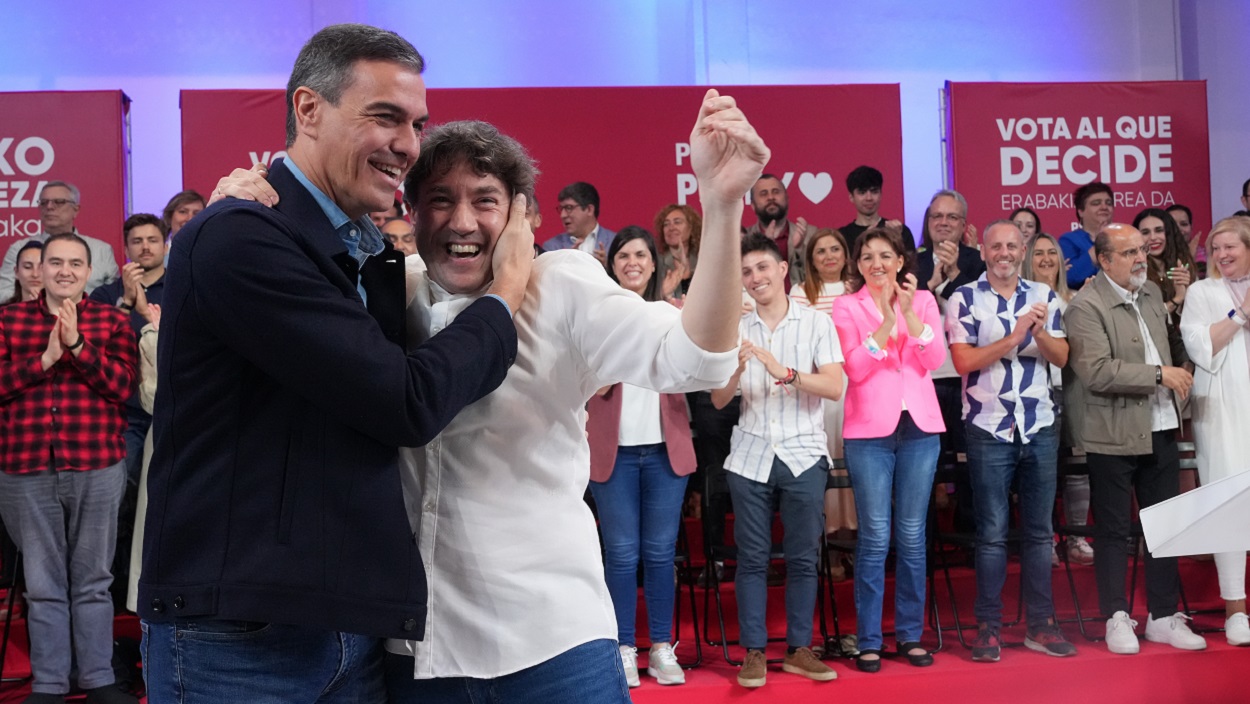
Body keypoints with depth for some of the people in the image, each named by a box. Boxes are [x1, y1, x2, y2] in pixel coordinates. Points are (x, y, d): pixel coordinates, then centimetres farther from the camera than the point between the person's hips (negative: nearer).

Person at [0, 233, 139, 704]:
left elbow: (123, 386, -6)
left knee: (93, 580, 9)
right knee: (43, 584, 9)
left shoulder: (111, 320, 5)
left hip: (98, 467, -1)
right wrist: (45, 358, -13)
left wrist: (77, 344, -15)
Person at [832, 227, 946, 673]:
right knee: (875, 536, -2)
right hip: (869, 430, -2)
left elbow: (935, 360, -4)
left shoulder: (923, 300, 9)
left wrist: (909, 310, -13)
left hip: (919, 427, 2)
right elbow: (856, 368, -10)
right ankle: (869, 640, 8)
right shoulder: (847, 306, 3)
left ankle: (910, 634, 18)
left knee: (912, 535, 7)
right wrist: (887, 318, -18)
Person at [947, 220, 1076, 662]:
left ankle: (1041, 624, 19)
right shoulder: (965, 299, -2)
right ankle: (988, 626, 10)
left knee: (1039, 531, 9)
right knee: (992, 533, 1)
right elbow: (963, 361, -12)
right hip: (989, 430, -3)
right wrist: (1014, 337, -19)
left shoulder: (1043, 297, 8)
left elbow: (1062, 358, 2)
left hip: (1041, 428, 3)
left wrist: (1041, 333, -17)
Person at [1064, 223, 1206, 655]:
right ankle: (1117, 618, 16)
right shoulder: (1085, 307, -14)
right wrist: (1159, 374, -19)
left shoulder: (1152, 293, 12)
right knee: (1113, 530, 4)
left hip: (1161, 430, 7)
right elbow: (1096, 372, -24)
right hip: (1114, 437, -7)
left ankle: (1164, 616, 24)